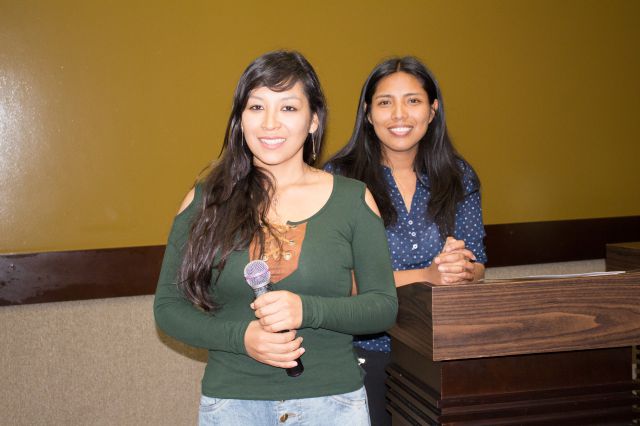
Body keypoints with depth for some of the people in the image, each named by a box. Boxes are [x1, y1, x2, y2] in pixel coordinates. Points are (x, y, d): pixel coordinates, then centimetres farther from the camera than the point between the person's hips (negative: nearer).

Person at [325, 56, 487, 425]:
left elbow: (477, 266, 4)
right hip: (366, 350, -3)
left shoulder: (459, 177, 3)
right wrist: (428, 276, -25)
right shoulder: (340, 177, -9)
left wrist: (463, 269, -20)